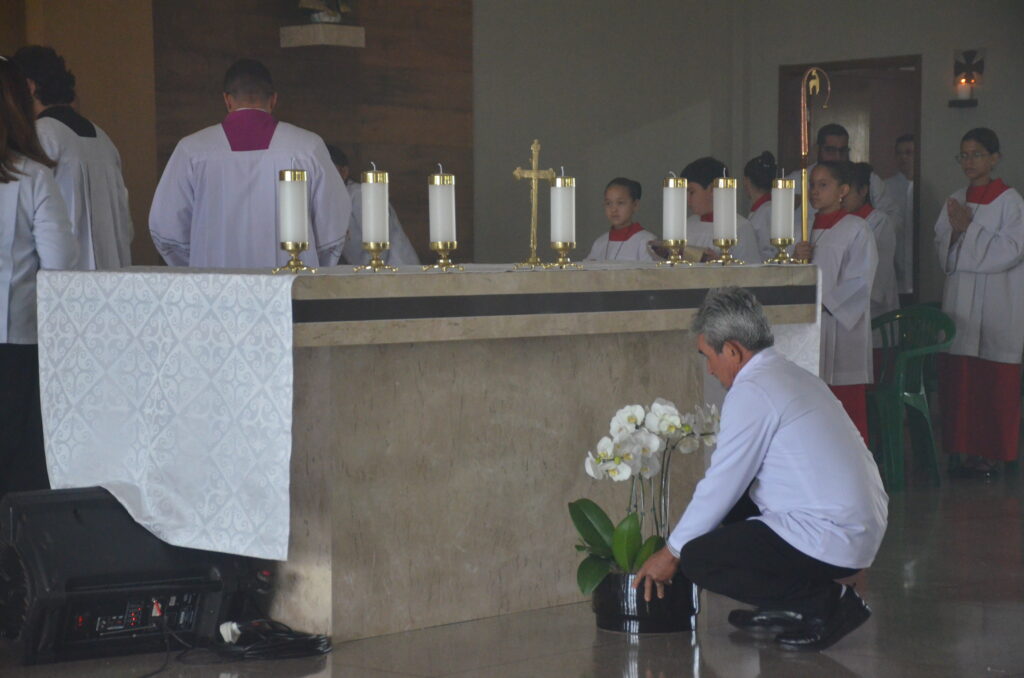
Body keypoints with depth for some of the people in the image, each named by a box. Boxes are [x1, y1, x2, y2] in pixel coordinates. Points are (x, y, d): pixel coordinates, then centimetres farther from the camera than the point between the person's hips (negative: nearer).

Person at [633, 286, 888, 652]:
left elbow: (720, 487, -9)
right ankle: (786, 607, 20)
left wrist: (671, 552, 5)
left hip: (830, 541, -10)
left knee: (697, 559, -6)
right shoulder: (796, 376, 16)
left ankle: (827, 604, -4)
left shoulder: (752, 392, -13)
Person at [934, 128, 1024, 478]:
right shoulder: (955, 201, 14)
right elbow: (942, 249, 15)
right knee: (959, 379, 4)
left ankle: (992, 454, 0)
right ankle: (969, 451, 10)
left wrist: (969, 228, -13)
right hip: (960, 301, 6)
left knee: (995, 382, -5)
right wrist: (954, 231, -5)